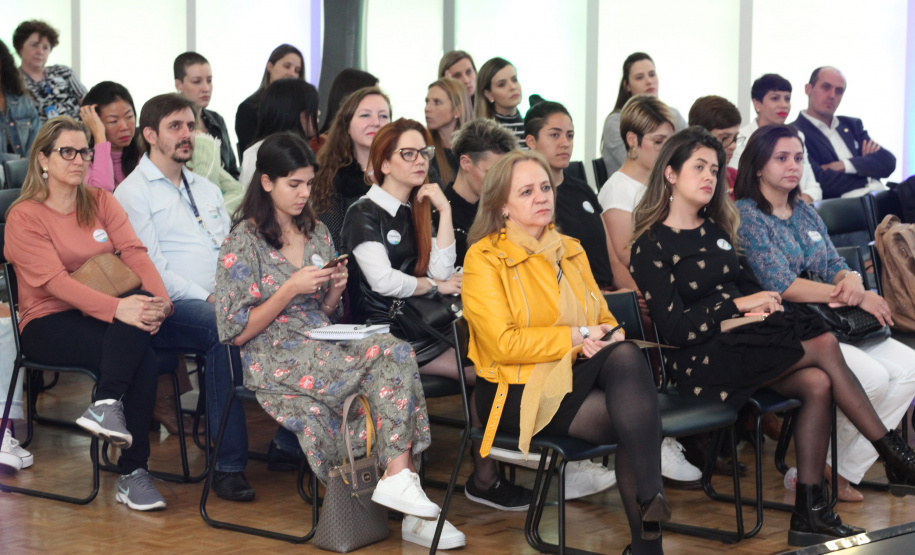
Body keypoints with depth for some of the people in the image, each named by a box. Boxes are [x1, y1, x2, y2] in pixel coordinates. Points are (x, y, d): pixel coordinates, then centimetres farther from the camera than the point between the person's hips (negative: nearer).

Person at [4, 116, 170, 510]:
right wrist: (116, 308, -33)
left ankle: (107, 404, -31)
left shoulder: (101, 202, 13)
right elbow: (55, 281, -17)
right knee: (141, 352, -30)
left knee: (143, 312, -32)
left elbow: (135, 253, -2)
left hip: (99, 315, 5)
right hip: (47, 324, -5)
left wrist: (159, 300, -23)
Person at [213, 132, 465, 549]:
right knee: (389, 352, -27)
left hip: (324, 350, 6)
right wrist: (290, 290, -13)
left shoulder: (317, 233, 17)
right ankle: (398, 479, -26)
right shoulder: (244, 243, -2)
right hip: (275, 361, -6)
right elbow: (236, 333, -6)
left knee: (397, 356, -26)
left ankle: (400, 478, -32)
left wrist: (335, 290, 1)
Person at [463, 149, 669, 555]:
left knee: (626, 355, -31)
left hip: (578, 372, 5)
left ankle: (652, 500, -37)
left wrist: (603, 337, -8)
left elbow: (605, 320, 17)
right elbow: (504, 344, -12)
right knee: (634, 422, -28)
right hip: (518, 392, -5)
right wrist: (577, 336, -14)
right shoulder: (484, 259, -2)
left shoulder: (571, 251, 19)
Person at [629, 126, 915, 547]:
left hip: (743, 337, 7)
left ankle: (810, 514, -22)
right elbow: (672, 328, -10)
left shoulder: (715, 229, 21)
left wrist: (759, 304, -1)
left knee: (818, 383, -24)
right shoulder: (652, 246, -2)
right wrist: (737, 306, -11)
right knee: (825, 345, -22)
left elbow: (747, 285, 23)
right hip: (701, 360, -7)